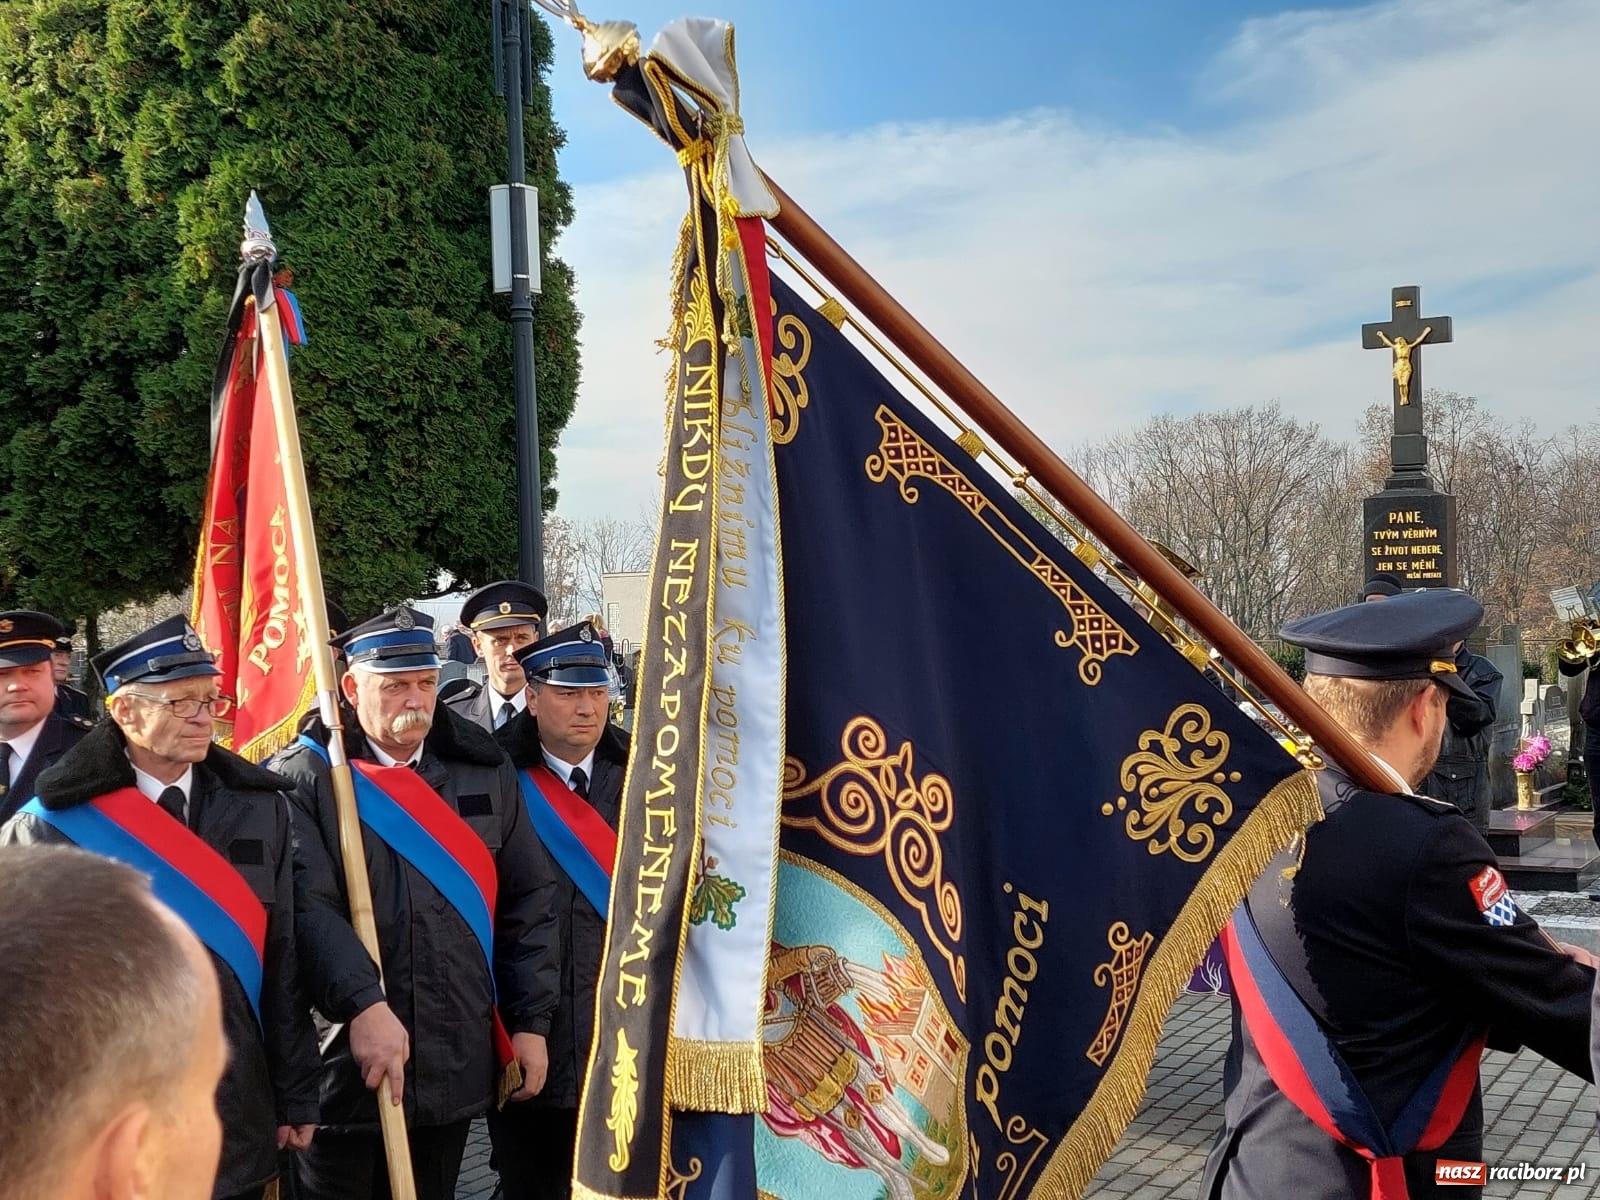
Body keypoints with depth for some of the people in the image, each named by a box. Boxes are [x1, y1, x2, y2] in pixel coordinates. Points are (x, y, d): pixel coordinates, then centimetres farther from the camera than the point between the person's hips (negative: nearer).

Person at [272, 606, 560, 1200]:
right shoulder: (306, 777, -6)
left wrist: (531, 1020, 4)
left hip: (458, 1067, 4)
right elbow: (306, 906, -17)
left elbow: (530, 898, 9)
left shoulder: (484, 770, 7)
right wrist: (364, 1006, -28)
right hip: (346, 1066, -4)